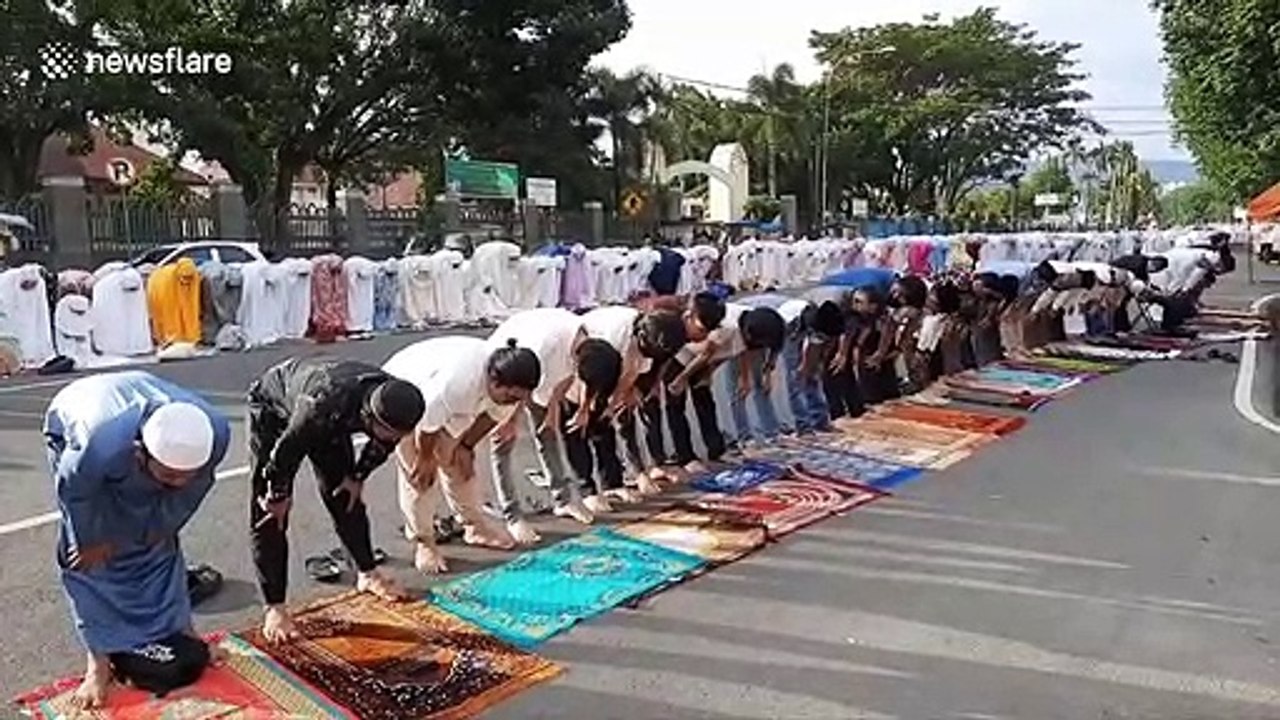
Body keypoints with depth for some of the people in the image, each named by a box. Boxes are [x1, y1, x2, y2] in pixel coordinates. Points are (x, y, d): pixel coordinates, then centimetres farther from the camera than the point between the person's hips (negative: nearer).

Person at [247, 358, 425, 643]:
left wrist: (358, 477, 2)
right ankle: (274, 608, -3)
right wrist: (278, 496, -15)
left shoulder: (394, 405, -29)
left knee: (345, 498, 9)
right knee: (269, 513, -9)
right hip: (273, 407, -5)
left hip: (331, 421, 5)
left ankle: (367, 574, 26)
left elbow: (382, 444, -4)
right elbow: (287, 450, -30)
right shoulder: (324, 406, -47)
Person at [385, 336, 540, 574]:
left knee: (460, 464, 10)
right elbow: (426, 424, -30)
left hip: (448, 407, 6)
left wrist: (467, 445, 0)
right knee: (419, 475, -6)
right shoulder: (454, 382, -45)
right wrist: (426, 458, -14)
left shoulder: (509, 386, -24)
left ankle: (475, 525, 25)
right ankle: (423, 542, 7)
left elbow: (493, 415, -4)